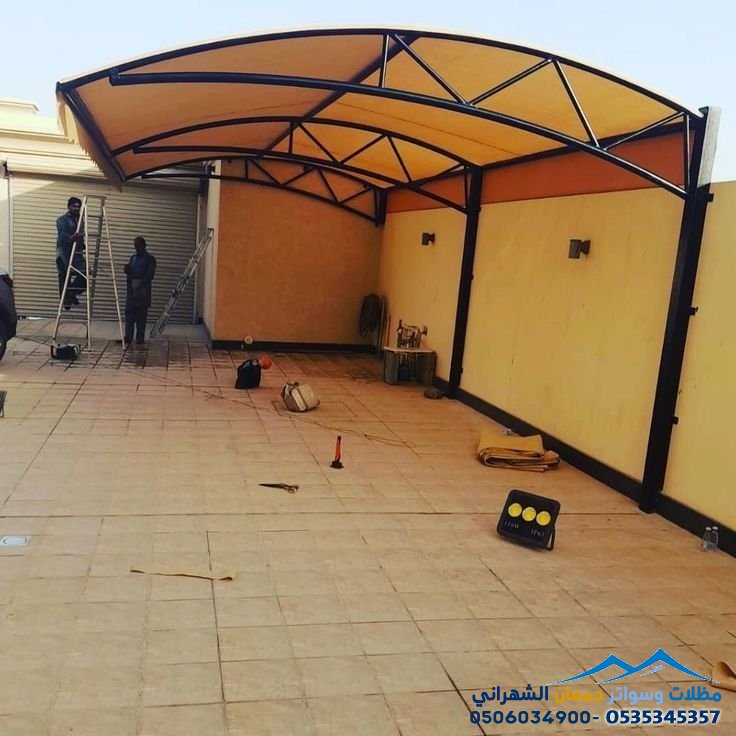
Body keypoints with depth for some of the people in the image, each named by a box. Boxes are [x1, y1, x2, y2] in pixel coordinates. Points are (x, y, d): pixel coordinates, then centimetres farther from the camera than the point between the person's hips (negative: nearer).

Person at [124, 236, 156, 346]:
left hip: (143, 289, -6)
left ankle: (140, 338, 2)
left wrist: (141, 284, -22)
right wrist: (127, 270, -1)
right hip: (131, 288, 6)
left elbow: (150, 275, -10)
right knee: (129, 313, 1)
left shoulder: (149, 258, -1)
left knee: (141, 314, -3)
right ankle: (128, 337, 3)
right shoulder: (133, 257, 18)